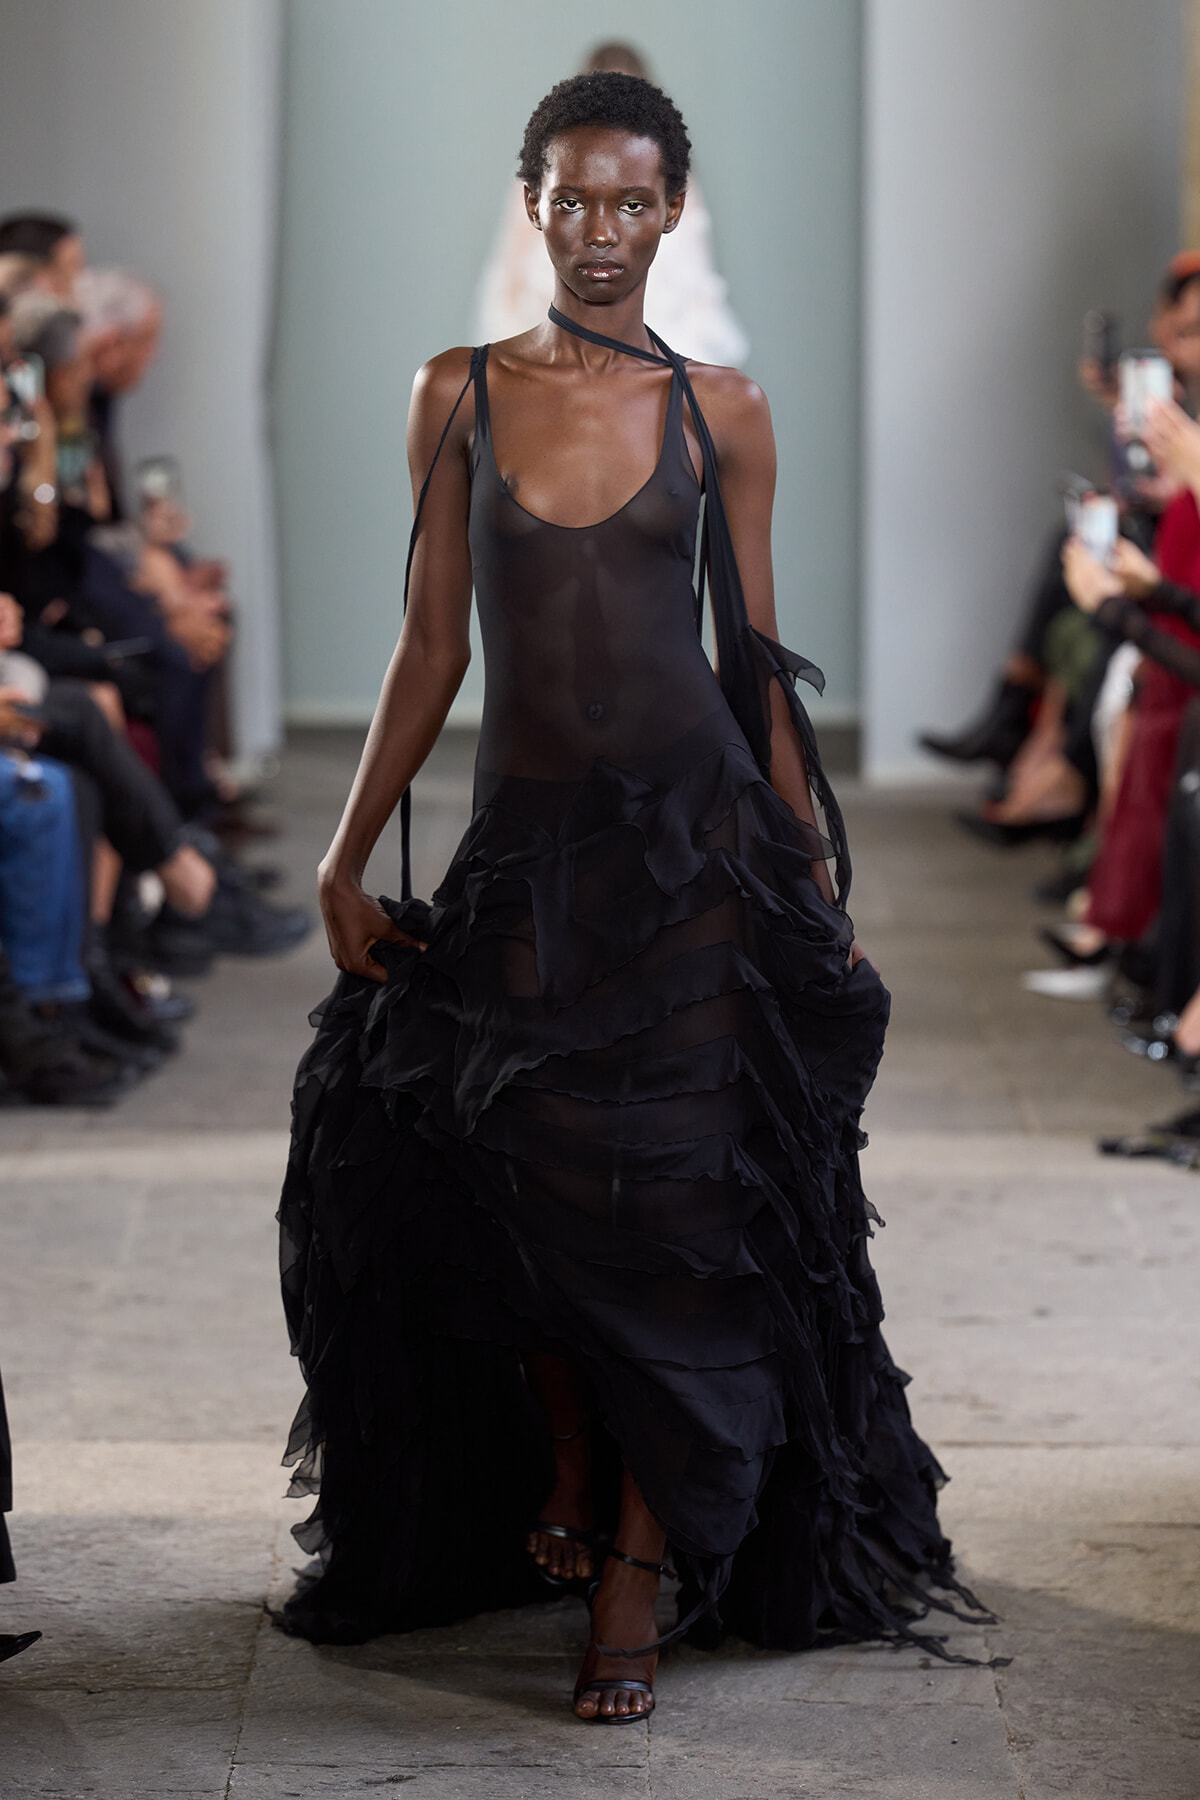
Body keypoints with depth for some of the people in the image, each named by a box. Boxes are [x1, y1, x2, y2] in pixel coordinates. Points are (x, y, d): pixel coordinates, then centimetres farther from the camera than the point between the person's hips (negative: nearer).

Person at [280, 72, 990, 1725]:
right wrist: (347, 859, 5)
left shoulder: (720, 410, 3)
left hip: (694, 843, -1)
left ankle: (635, 1588, 3)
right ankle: (562, 1472, 30)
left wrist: (816, 877, 6)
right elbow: (432, 644, 8)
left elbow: (756, 653, 7)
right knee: (517, 1184, 1)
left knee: (671, 1206, -4)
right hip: (526, 850, 2)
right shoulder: (462, 396, 5)